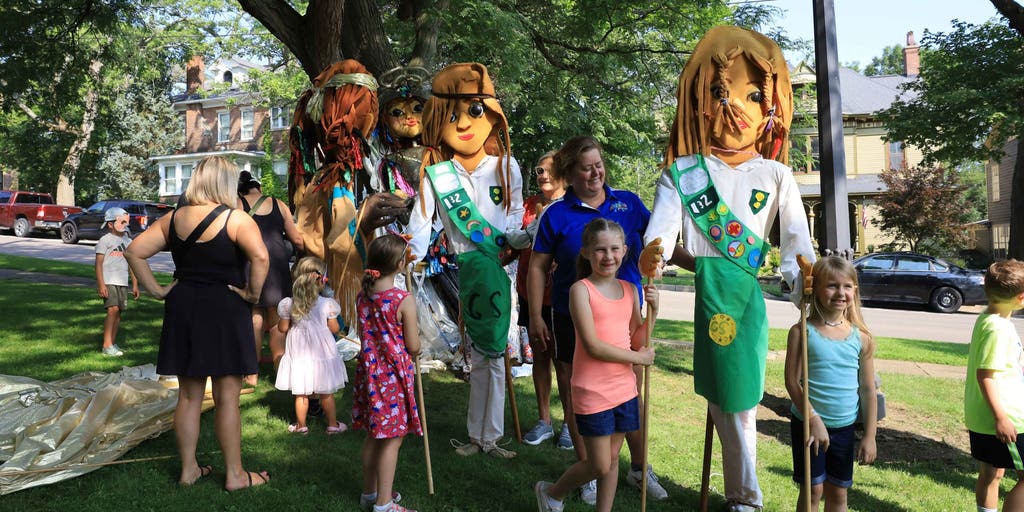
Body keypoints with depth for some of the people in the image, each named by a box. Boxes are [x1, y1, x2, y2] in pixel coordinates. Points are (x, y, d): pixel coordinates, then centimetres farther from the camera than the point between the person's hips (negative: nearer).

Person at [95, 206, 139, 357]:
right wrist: (101, 284, -16)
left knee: (118, 312, 6)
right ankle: (106, 346, -15)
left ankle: (112, 344, 14)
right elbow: (99, 263, -8)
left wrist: (135, 285, 16)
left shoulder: (128, 241, 15)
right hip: (109, 282, -6)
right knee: (113, 310, -17)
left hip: (122, 282, 6)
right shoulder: (105, 240, -4)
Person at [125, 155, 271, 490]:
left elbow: (134, 252, 6)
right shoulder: (236, 220, -11)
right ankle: (235, 475, 13)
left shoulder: (174, 219, 6)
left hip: (183, 309, 5)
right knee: (227, 398, 3)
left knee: (189, 395, 15)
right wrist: (253, 294, -16)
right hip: (224, 311, -5)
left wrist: (156, 290, 7)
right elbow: (260, 256, -28)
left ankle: (188, 469, 26)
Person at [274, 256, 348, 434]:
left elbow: (283, 328, 1)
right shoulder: (327, 304, -14)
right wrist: (336, 321, 12)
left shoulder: (289, 304, -9)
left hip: (299, 355, 1)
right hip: (322, 354, -1)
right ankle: (332, 424, 21)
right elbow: (334, 329, -7)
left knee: (300, 393, 12)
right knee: (327, 393, 11)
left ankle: (301, 425, 22)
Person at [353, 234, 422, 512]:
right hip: (394, 375, -7)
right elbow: (413, 347, -12)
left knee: (374, 435, 19)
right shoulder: (405, 300, -17)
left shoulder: (363, 296, 2)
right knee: (392, 439, 2)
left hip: (369, 372, 7)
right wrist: (414, 332, 8)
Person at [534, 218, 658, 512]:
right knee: (600, 466, 4)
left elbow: (637, 341, 5)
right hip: (592, 391, -5)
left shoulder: (630, 290, 6)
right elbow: (593, 346, -19)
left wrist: (653, 309, -7)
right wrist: (638, 358, -11)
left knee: (613, 458, 15)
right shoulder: (581, 290, -13)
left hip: (624, 387, 6)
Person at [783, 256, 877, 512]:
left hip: (845, 427, 3)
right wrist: (814, 419, -18)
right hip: (807, 424, -3)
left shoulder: (861, 337, -1)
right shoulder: (802, 331, -10)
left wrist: (869, 436, 2)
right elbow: (792, 381, -12)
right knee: (812, 490, 6)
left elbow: (868, 390, 3)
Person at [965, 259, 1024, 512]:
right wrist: (1001, 417, -23)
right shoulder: (998, 329, -21)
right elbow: (985, 375, -24)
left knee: (991, 474, 17)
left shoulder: (986, 319, 8)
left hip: (983, 416, 10)